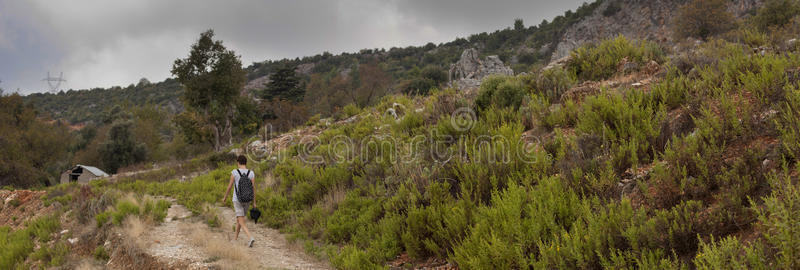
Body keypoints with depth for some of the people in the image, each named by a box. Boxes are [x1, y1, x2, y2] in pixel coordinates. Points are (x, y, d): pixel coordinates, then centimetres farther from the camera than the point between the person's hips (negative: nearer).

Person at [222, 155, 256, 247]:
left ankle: (251, 237, -27)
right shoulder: (251, 173, -4)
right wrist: (254, 202, 1)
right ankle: (235, 238, 33)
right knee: (239, 218, 24)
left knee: (242, 222, -5)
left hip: (237, 200, -4)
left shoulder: (234, 172, -13)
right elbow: (253, 188, -4)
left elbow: (229, 186, -7)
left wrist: (225, 197, 10)